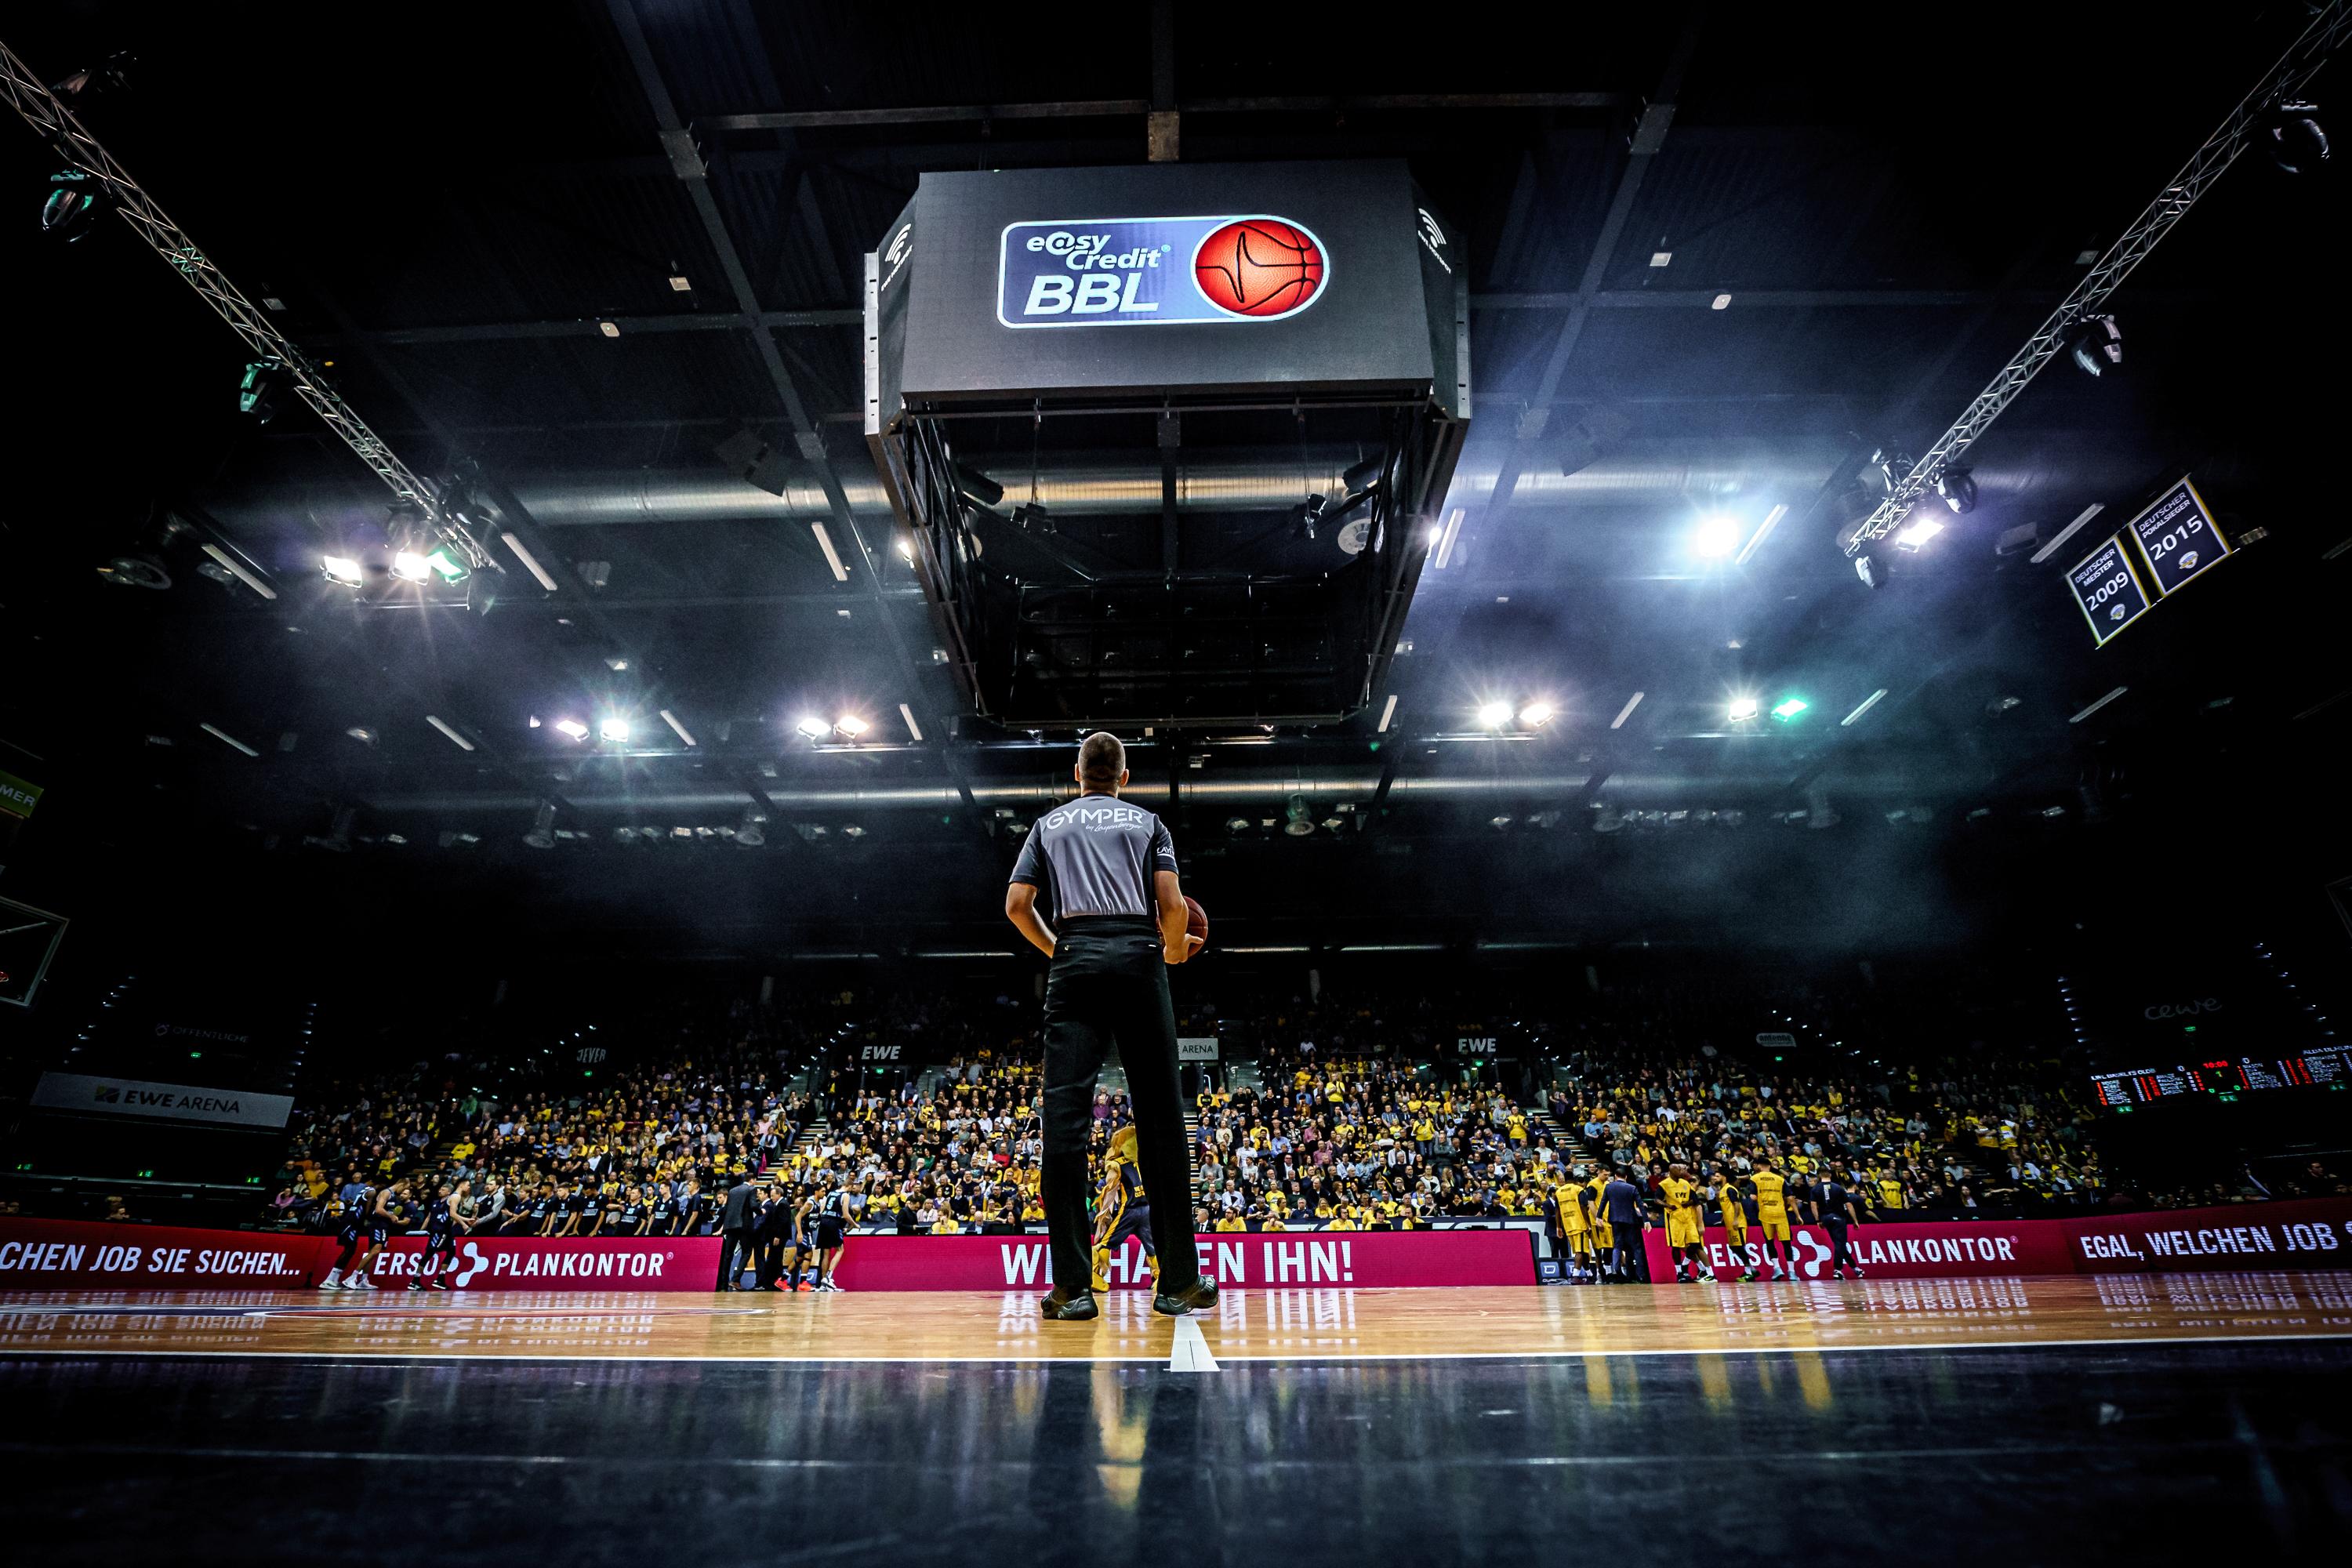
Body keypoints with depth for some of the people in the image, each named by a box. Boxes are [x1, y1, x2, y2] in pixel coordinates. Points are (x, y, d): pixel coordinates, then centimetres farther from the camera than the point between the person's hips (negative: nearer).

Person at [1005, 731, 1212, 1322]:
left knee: (1065, 1116, -2)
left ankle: (1072, 1287, -4)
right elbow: (1172, 905, 2)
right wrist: (1176, 949, 21)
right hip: (1137, 958, -1)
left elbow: (1016, 904, 10)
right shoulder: (1146, 822, 14)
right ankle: (1178, 1281, 7)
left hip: (1075, 962, 1)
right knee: (1160, 1117, 3)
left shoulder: (1049, 824, 19)